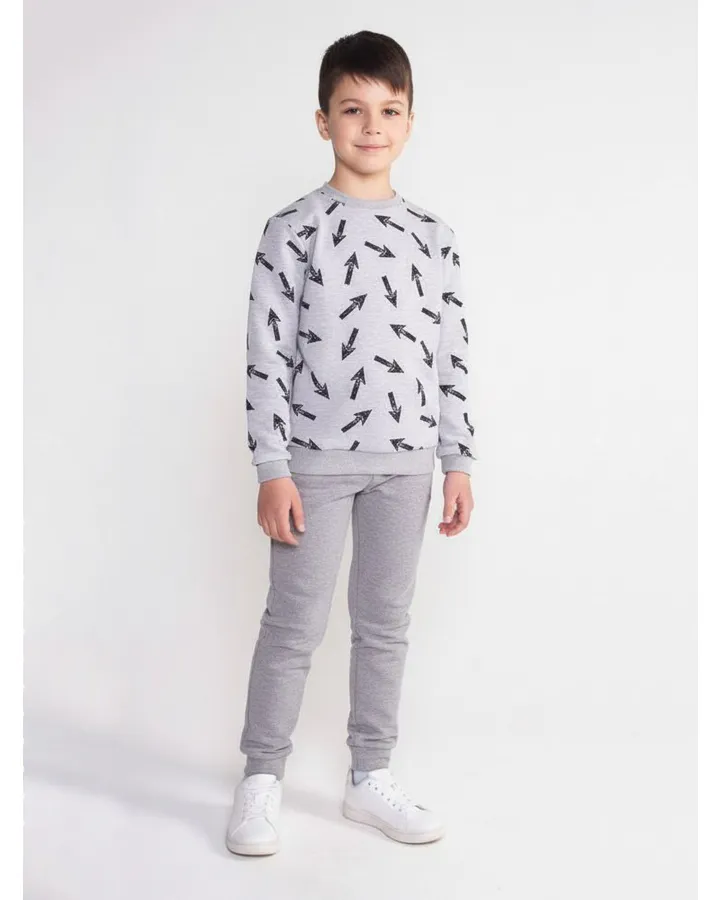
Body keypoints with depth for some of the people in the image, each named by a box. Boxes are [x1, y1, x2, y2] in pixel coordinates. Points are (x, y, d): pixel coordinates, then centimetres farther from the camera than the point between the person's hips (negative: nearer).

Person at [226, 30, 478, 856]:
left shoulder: (433, 236, 8)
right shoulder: (293, 229, -4)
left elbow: (451, 355, 9)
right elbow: (268, 352, -7)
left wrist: (458, 460, 6)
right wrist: (272, 468, -11)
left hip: (406, 460, 4)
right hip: (317, 456, -4)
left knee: (386, 623, 11)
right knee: (294, 623, 2)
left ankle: (370, 778, 25)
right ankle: (260, 781, 17)